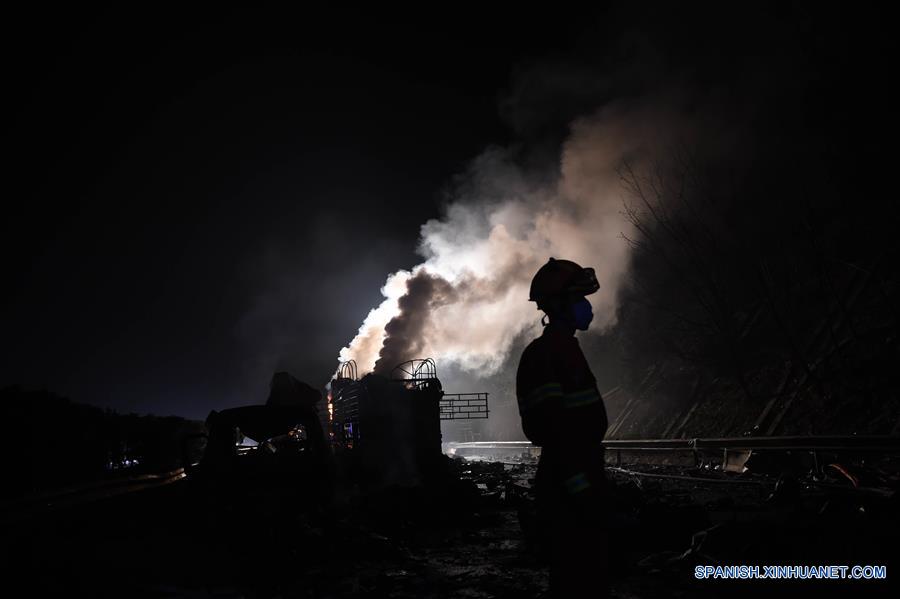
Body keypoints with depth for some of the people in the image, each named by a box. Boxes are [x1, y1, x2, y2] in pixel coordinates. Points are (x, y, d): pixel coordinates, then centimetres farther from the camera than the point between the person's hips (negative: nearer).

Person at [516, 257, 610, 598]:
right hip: (567, 490, -10)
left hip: (581, 484, 10)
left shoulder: (565, 349, 17)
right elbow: (552, 428, -23)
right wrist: (578, 487, -26)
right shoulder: (543, 355, -15)